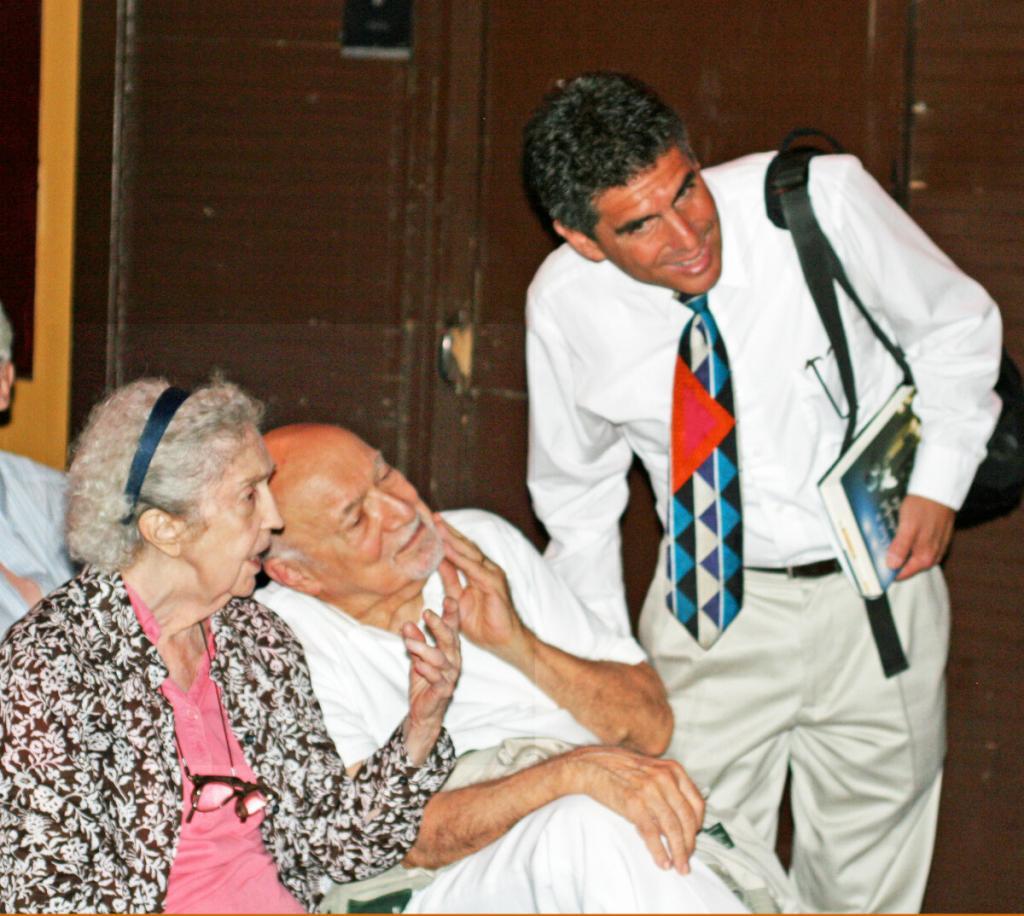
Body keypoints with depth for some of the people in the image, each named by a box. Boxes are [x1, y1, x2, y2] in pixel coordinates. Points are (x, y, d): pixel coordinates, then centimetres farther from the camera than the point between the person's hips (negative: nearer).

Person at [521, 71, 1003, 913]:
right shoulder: (565, 307, -12)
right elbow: (577, 495, 6)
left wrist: (940, 482, -9)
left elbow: (956, 325, 0)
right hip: (710, 609, 1)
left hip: (877, 587, 0)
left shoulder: (823, 200, -19)